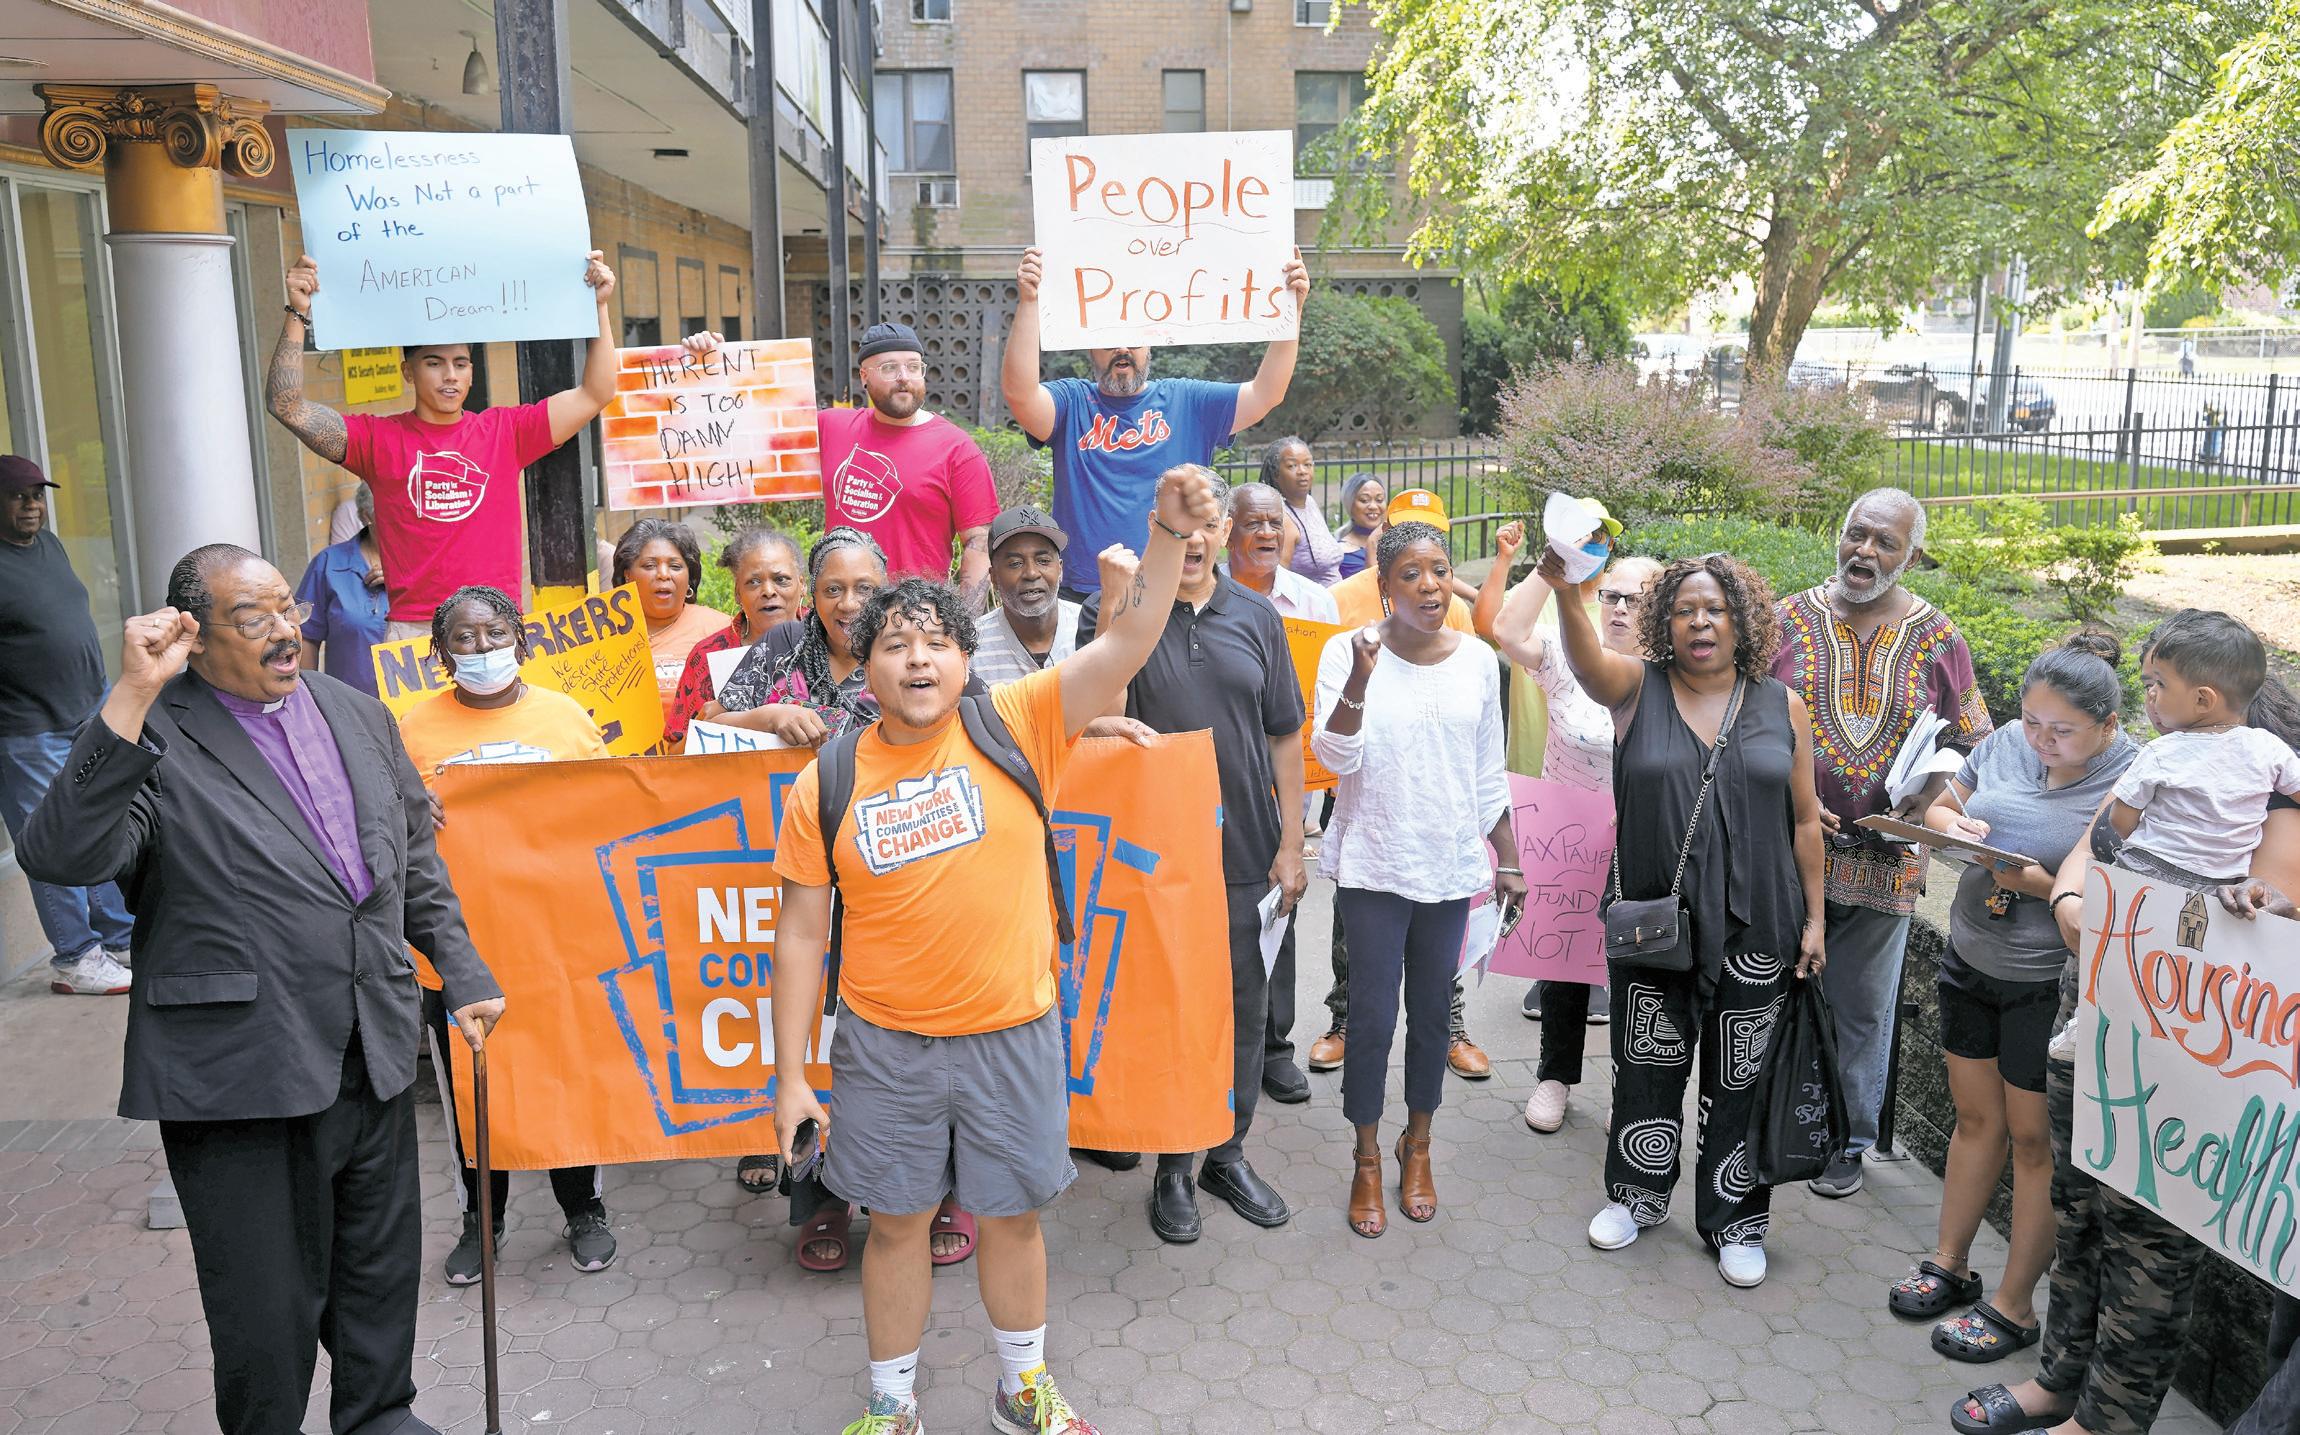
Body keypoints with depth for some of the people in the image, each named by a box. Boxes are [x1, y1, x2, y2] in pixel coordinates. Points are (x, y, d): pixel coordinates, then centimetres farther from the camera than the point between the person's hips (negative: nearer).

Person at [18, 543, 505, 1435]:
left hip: (373, 1057, 6)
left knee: (383, 1269, 21)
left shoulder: (360, 716, 8)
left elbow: (417, 865, 15)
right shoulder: (155, 740, -10)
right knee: (268, 1303, 9)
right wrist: (132, 697, -31)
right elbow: (60, 856, -27)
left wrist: (462, 976, 12)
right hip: (240, 1078, -5)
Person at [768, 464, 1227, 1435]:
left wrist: (1167, 531, -33)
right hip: (884, 1045, 0)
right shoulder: (824, 785, -4)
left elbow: (1127, 642, -18)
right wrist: (790, 1074, 0)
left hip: (1012, 1035, 0)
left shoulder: (1015, 727, -8)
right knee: (896, 1223, 14)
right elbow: (801, 935, 0)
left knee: (1011, 1217, 16)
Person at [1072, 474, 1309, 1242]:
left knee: (1244, 1007, 12)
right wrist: (1117, 618, -27)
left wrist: (1291, 846, 5)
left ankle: (1229, 1153, 31)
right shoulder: (1113, 610, -5)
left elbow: (1284, 737, 8)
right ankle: (1171, 1166, 25)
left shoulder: (1256, 616, 5)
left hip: (1243, 848, 3)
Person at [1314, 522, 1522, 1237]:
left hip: (1450, 865, 3)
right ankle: (1367, 1160, 19)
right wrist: (1359, 678, -30)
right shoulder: (1349, 650, -7)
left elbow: (1489, 775, 10)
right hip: (1373, 864, -3)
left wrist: (1508, 861, 10)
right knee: (1373, 1016, 0)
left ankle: (1417, 1147, 32)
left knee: (1432, 1011, 12)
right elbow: (1334, 756, -16)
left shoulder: (1477, 660, 3)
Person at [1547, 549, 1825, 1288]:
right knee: (1647, 1069, 14)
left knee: (1739, 1083, 11)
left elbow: (1805, 820, 5)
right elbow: (1586, 660, -27)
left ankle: (1734, 1222, 29)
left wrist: (1814, 919, 3)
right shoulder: (1638, 687, -4)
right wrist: (1568, 595, -48)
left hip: (1755, 929, 1)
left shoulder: (1781, 705, 0)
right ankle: (1637, 1195, 35)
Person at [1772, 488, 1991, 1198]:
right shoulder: (1792, 619, -1)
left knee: (1863, 1007, 12)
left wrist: (1930, 793, -12)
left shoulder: (1937, 638, 1)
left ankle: (1848, 1139, 28)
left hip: (1885, 857, 0)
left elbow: (1968, 739, 7)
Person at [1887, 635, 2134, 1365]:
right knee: (1976, 1117, 19)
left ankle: (2014, 1306, 22)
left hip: (2049, 984, -5)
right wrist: (1954, 826, -12)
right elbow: (1939, 806, 10)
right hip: (1971, 958, 5)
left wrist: (2037, 883, -28)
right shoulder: (2005, 743, -3)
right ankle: (1950, 1265, 34)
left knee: (2033, 1138, 8)